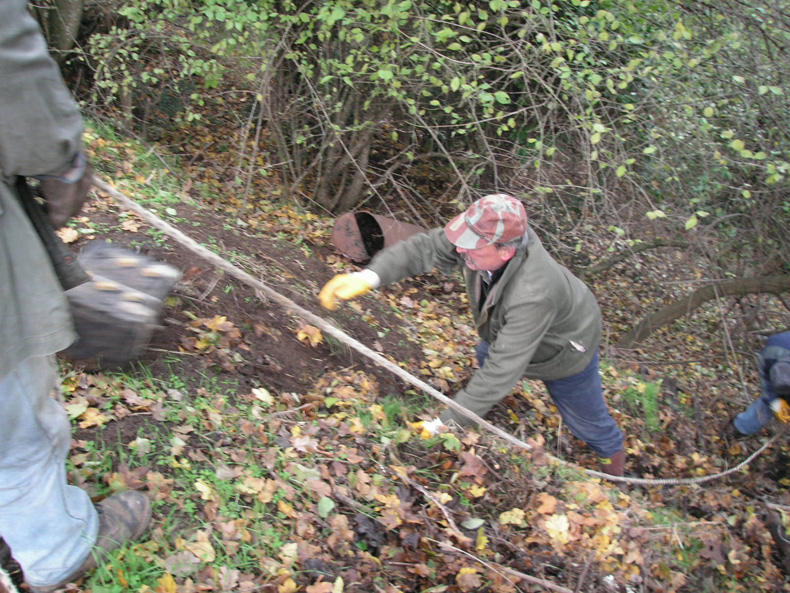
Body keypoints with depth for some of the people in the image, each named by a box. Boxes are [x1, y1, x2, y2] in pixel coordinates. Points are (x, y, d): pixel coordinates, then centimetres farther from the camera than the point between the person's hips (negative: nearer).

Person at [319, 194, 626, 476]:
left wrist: (446, 423, -42)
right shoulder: (486, 234, -33)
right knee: (485, 355, 31)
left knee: (584, 419, 18)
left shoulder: (533, 296, -50)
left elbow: (501, 371, -45)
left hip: (562, 352, -6)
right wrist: (369, 276, -42)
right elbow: (426, 247, -26)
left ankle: (611, 451, 52)